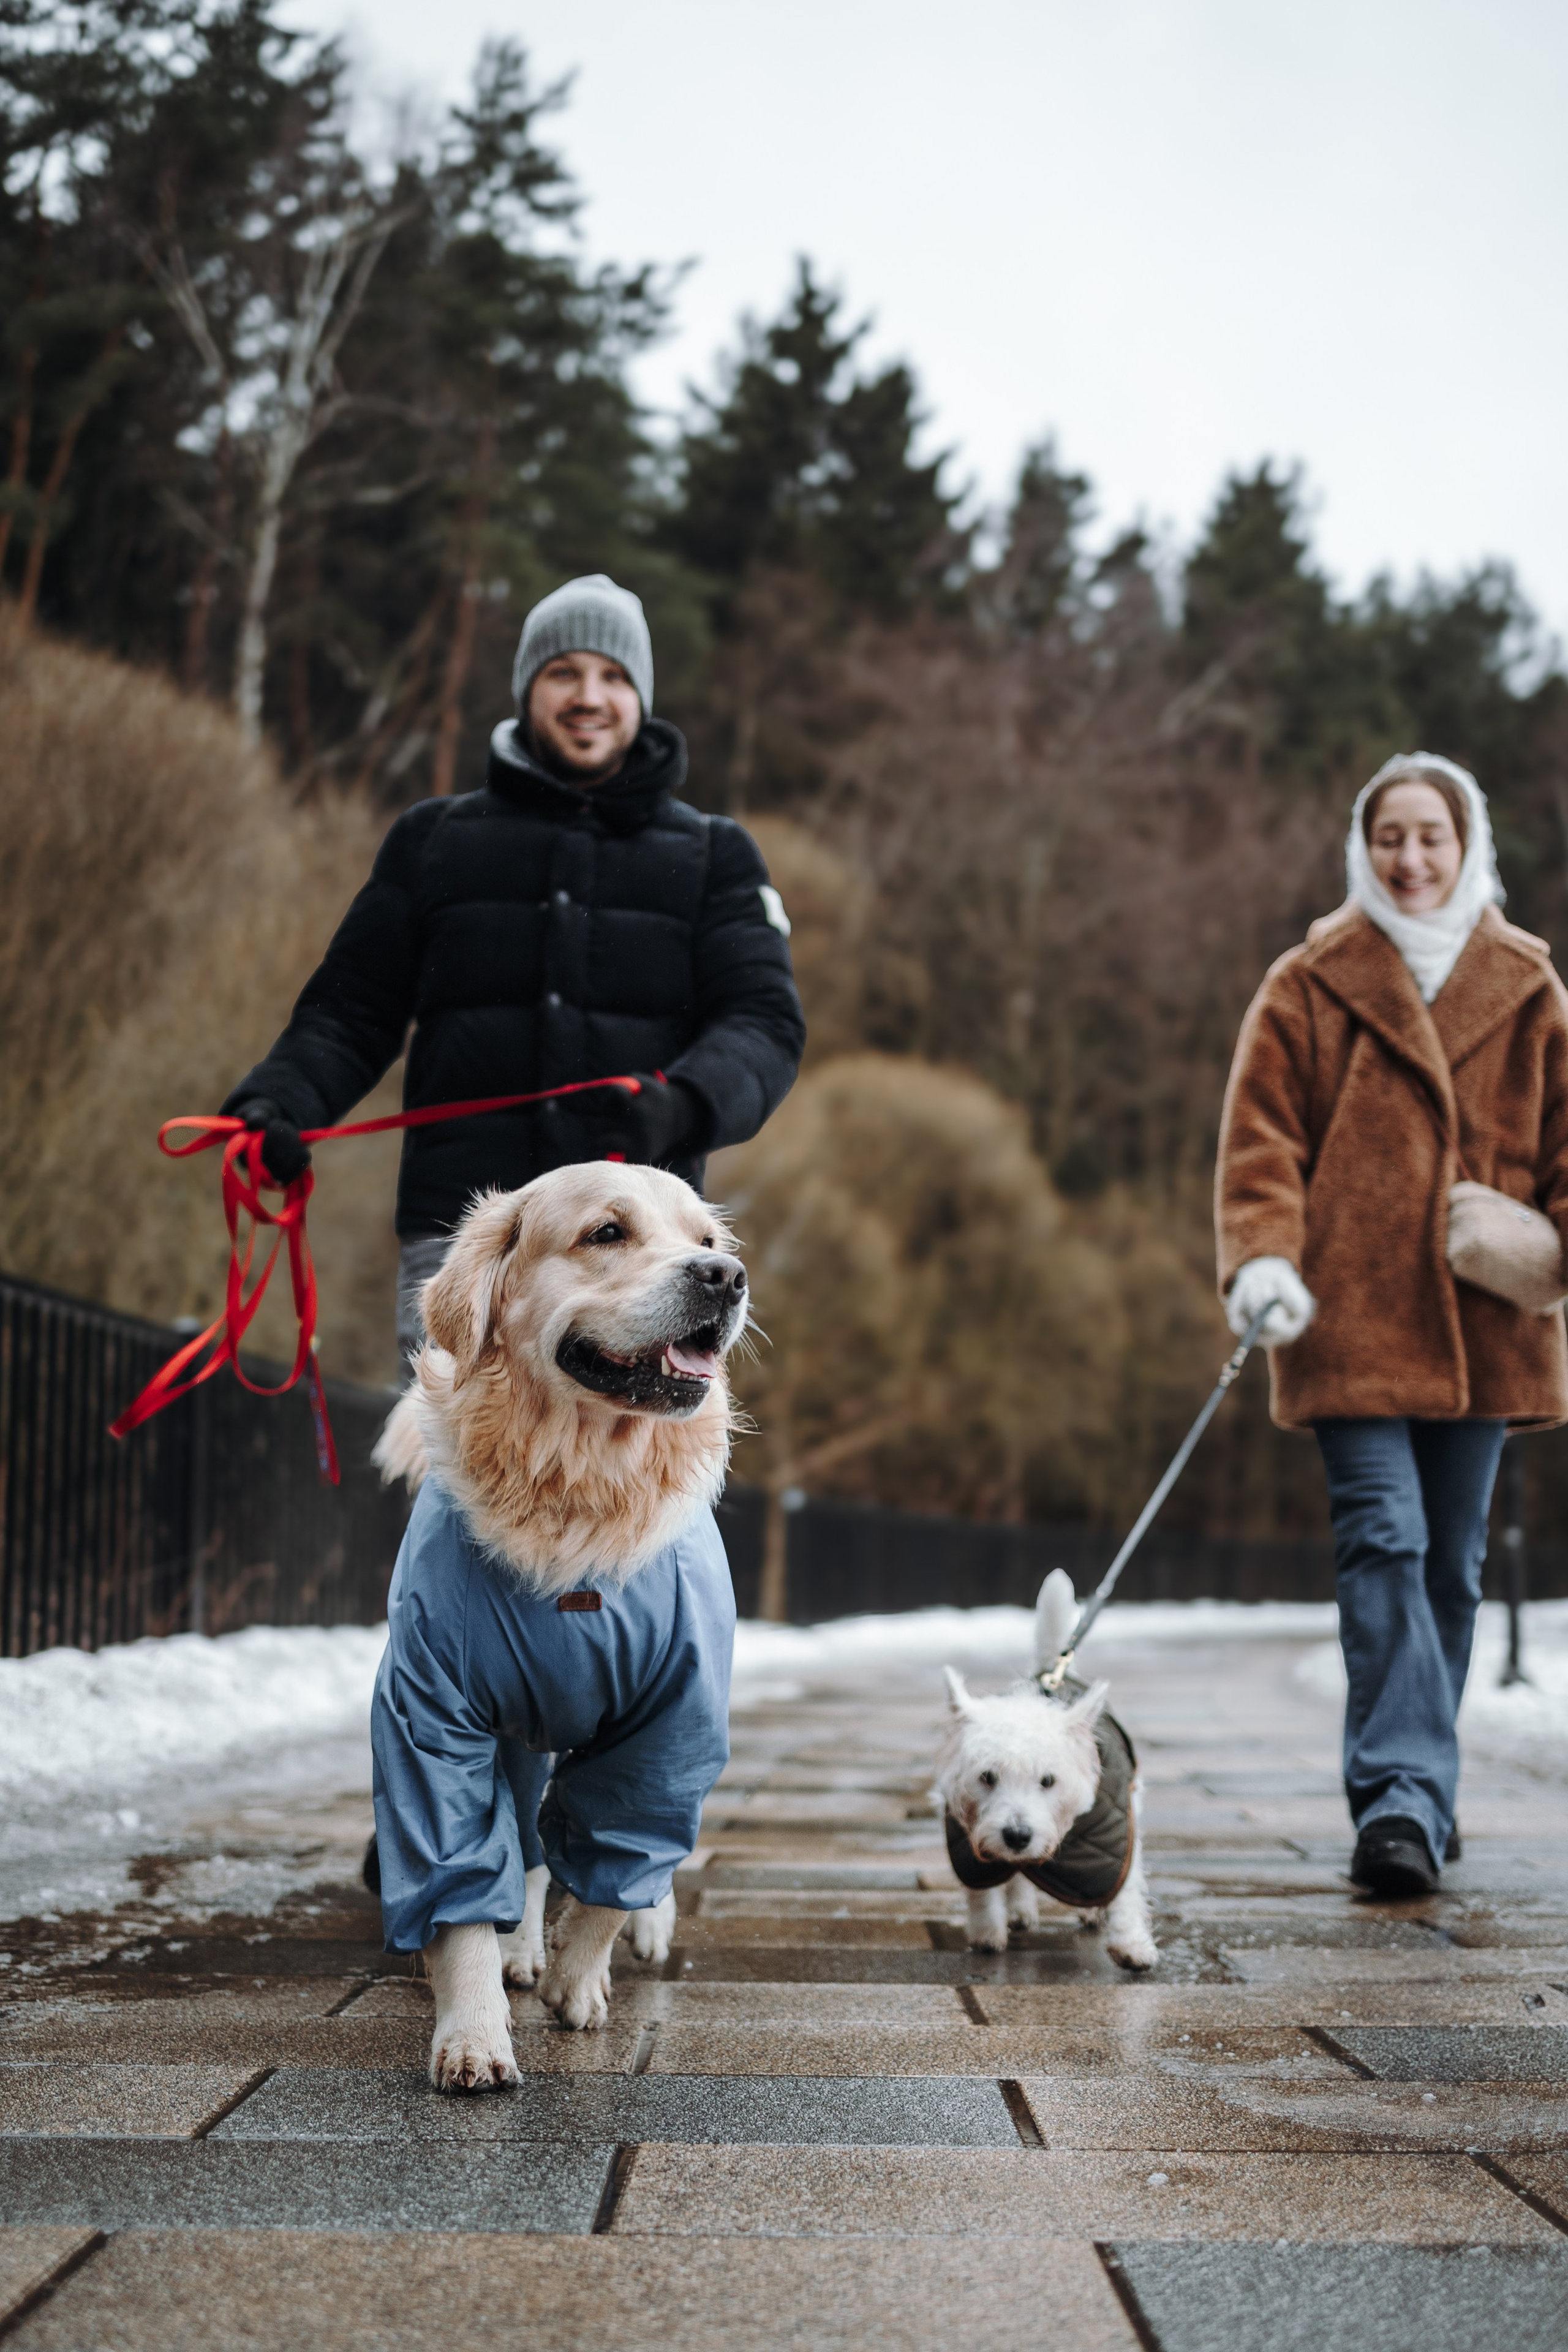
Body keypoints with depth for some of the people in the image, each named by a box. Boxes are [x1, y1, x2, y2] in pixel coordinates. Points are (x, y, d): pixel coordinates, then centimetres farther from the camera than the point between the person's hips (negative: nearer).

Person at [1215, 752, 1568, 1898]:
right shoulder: (1309, 986, 3)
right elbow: (1259, 1137, -2)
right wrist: (1260, 1257, -17)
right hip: (1349, 1319, -3)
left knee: (1452, 1562, 10)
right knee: (1384, 1543, -14)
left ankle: (1414, 1796, 23)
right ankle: (1402, 1798, -18)